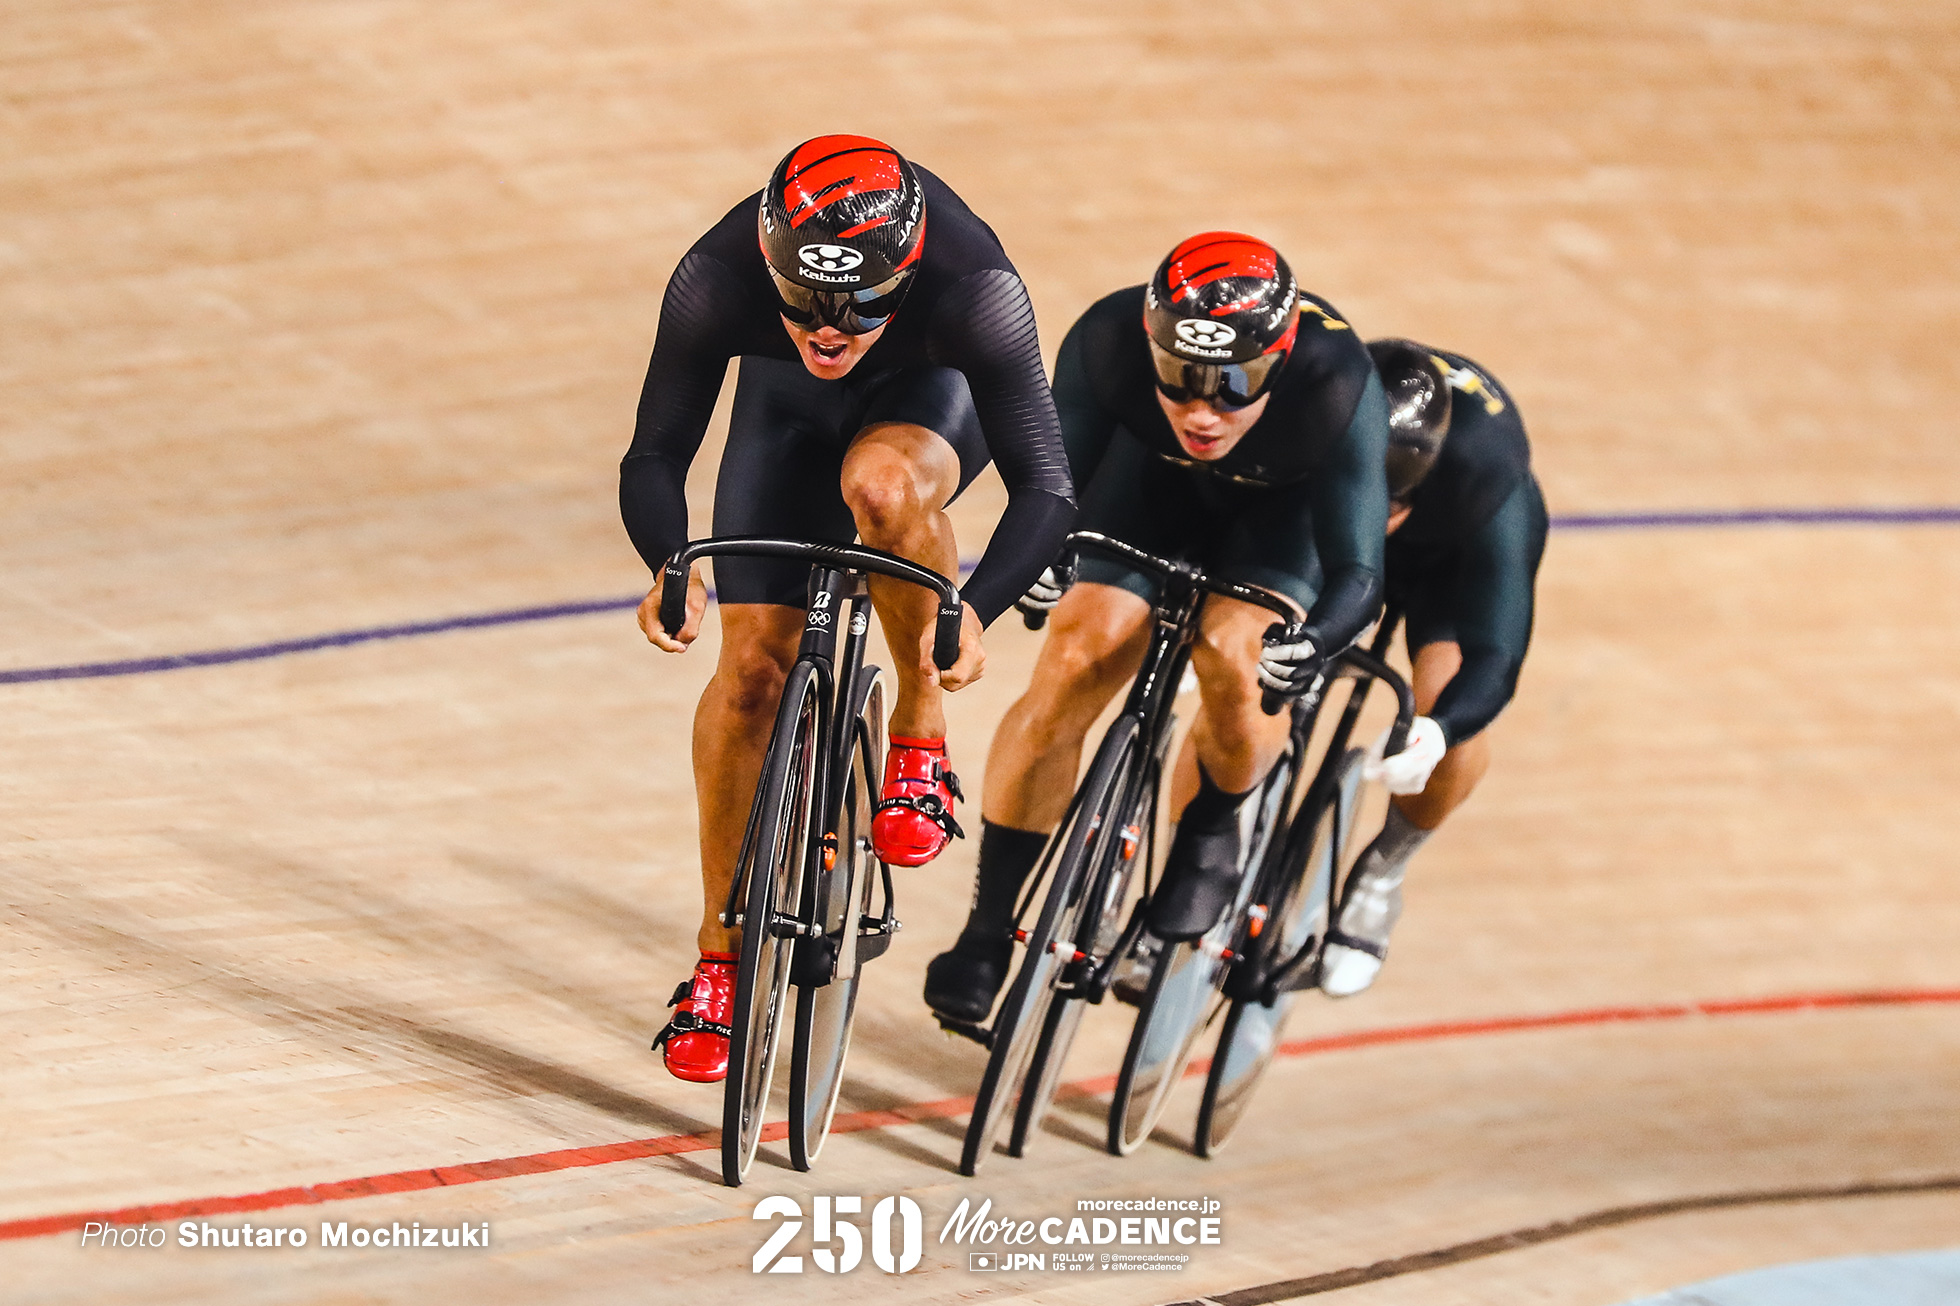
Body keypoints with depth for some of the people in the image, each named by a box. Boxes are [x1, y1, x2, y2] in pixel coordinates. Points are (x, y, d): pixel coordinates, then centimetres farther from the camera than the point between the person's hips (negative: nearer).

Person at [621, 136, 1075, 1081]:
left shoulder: (972, 287, -40)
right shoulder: (716, 281, -36)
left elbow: (1045, 485, -39)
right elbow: (655, 456, -30)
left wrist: (975, 610, -55)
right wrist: (670, 568, -51)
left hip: (933, 395, -2)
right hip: (787, 402, 2)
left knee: (881, 484, -37)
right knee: (754, 661, -7)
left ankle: (921, 738, -13)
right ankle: (718, 961, 8)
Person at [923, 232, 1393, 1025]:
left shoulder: (1336, 385, -40)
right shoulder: (1108, 341, -35)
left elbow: (1357, 570, -38)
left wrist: (1313, 639, -59)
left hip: (1286, 502, -2)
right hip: (1154, 476, 2)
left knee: (1230, 658, -28)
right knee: (1075, 663, -17)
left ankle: (1210, 837, 5)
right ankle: (986, 933, -5)